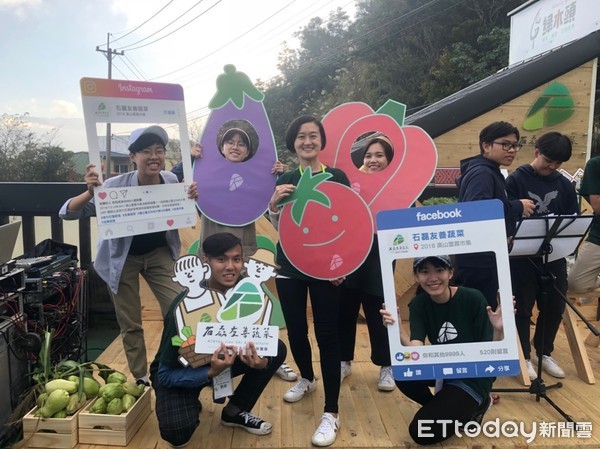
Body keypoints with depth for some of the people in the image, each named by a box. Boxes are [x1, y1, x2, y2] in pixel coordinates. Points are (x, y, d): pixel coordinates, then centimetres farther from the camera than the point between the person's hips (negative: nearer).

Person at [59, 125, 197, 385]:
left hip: (158, 253, 2)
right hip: (123, 258, -2)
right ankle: (140, 378, 28)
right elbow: (67, 213, -22)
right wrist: (90, 193, -42)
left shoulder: (171, 181, -16)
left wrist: (192, 200, -22)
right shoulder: (116, 186, -25)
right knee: (130, 324, 7)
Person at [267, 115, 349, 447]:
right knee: (295, 329, 14)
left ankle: (331, 413, 10)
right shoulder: (285, 180, 5)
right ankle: (306, 378, 43)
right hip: (289, 266, 4)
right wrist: (273, 203, -11)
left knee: (326, 334, -1)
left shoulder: (337, 176, -3)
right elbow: (278, 226, 9)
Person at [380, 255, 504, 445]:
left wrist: (498, 331, -38)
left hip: (473, 375, -4)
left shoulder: (473, 298, -21)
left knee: (421, 432, -15)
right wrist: (397, 331, -42)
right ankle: (447, 409, 3)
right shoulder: (418, 304, -10)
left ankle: (472, 408, 10)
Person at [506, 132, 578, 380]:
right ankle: (523, 356, 22)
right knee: (522, 308, 5)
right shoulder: (516, 180, -6)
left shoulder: (565, 185, 8)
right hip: (523, 255, -5)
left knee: (555, 306, 13)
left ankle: (543, 352, 32)